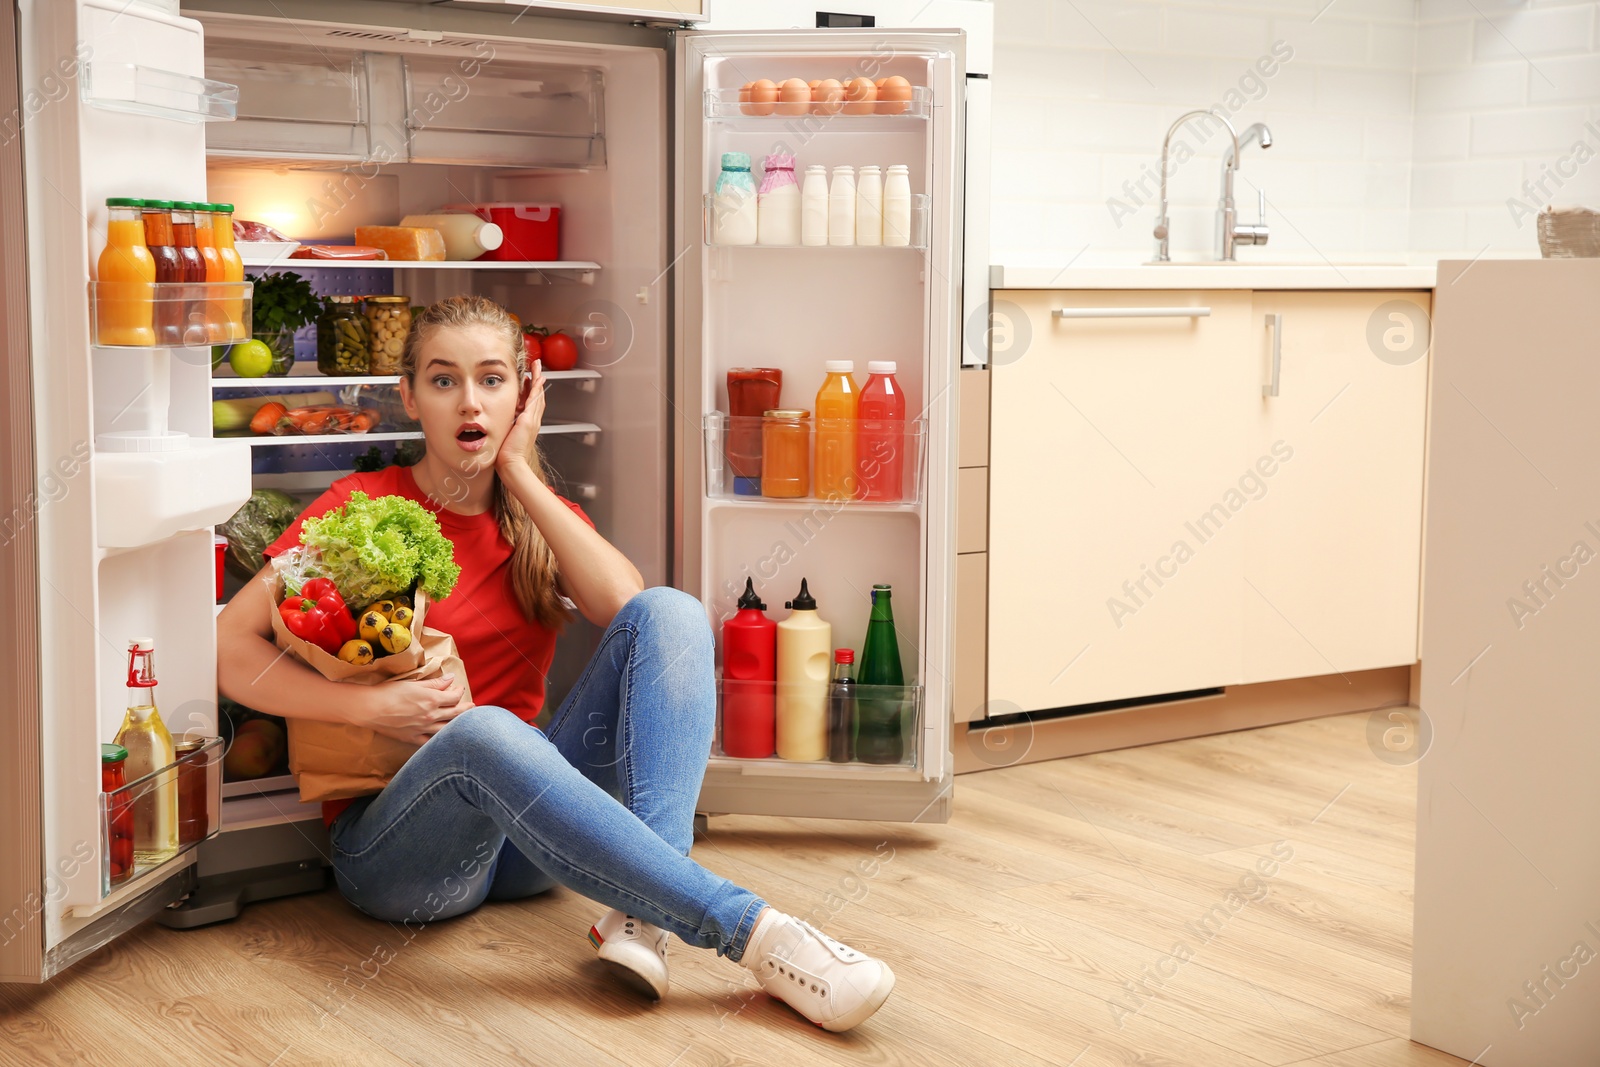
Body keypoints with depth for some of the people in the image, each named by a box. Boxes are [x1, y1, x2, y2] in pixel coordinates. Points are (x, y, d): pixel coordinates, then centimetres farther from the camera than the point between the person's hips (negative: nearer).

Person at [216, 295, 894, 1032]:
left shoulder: (541, 515, 13)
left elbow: (624, 605, -10)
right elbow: (228, 647, -8)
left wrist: (520, 472, -6)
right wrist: (371, 706, -20)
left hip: (528, 830, 4)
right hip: (395, 847, -4)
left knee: (671, 613, -16)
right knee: (483, 730, -40)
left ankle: (639, 911, -34)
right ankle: (752, 930, -41)